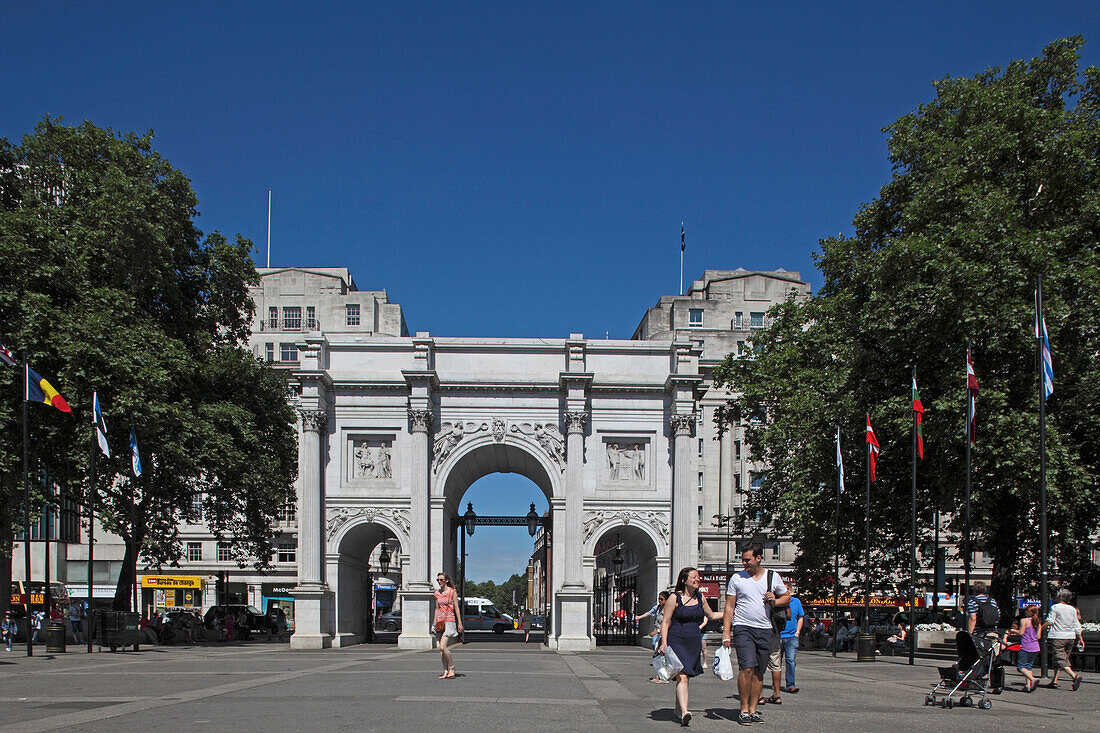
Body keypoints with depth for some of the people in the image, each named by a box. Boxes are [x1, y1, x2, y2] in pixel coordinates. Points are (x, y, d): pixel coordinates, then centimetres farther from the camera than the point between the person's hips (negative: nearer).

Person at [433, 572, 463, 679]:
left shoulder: (452, 592, -3)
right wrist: (435, 622, 13)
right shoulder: (437, 593, 12)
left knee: (443, 647, -17)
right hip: (440, 622, 6)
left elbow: (456, 608, -3)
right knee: (441, 648, 3)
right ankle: (446, 671, 10)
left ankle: (451, 668, -3)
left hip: (449, 621, -6)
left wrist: (460, 623, -5)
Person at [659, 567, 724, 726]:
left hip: (694, 642, 5)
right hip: (676, 641, -5)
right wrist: (664, 643, -12)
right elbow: (665, 622, -4)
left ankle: (678, 709, 25)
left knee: (685, 677, 9)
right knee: (682, 676, -17)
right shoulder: (674, 598, -4)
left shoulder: (701, 598, 12)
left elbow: (711, 615, 28)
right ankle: (684, 712, -28)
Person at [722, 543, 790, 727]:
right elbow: (729, 607, 4)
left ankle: (753, 709, 13)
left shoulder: (773, 577, 7)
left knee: (759, 672, 4)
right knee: (747, 667, -16)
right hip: (743, 628, -3)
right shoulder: (737, 578, 3)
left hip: (764, 629, 3)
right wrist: (726, 632, -3)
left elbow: (787, 597, 19)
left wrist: (775, 601, -3)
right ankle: (744, 710, -7)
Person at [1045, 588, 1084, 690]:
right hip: (1070, 637, 6)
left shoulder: (1055, 607, -8)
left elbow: (1050, 621, -11)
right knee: (1062, 659, 15)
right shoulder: (1072, 609, 8)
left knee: (1060, 660, -7)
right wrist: (1080, 639, 14)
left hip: (1058, 637, -6)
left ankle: (1074, 675, -26)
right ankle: (1054, 681, 17)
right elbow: (1077, 626, 9)